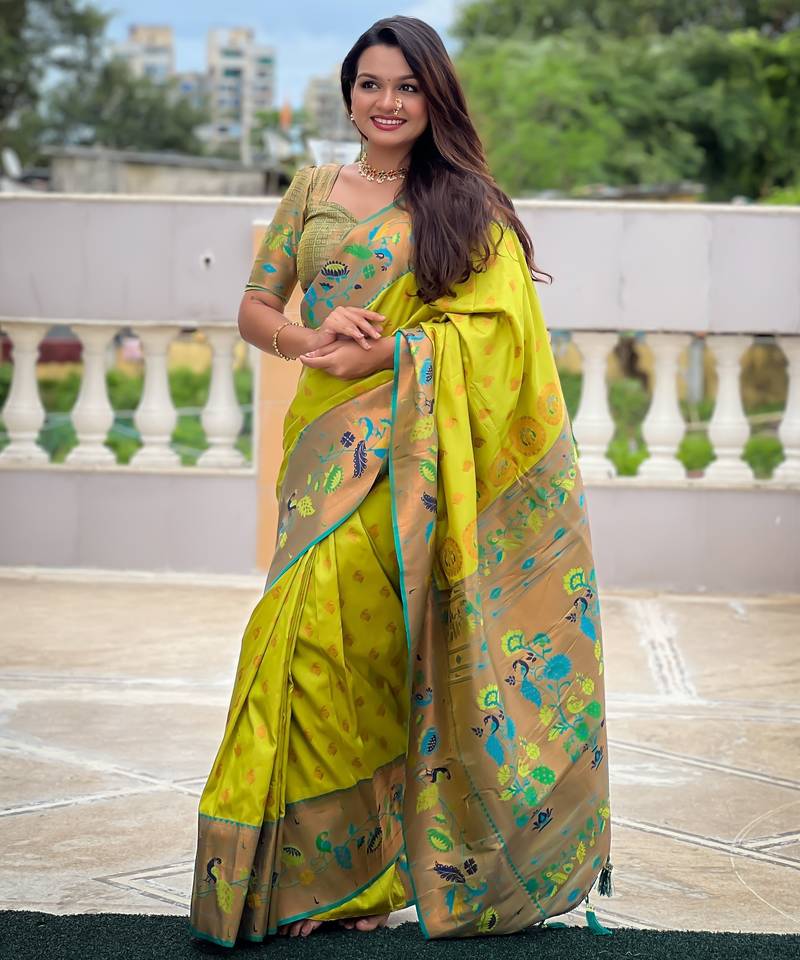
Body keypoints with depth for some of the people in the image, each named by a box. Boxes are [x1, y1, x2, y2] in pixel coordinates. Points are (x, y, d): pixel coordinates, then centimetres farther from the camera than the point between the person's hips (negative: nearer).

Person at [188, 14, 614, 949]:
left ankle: (347, 870, 1)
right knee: (323, 630, -7)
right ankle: (328, 864, 3)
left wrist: (375, 353, -14)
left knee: (367, 630, -11)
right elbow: (253, 310, 16)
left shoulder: (467, 207, 7)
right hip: (329, 439, 3)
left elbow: (486, 321, -5)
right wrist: (307, 340, -6)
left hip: (415, 443, -3)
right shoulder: (312, 191, 16)